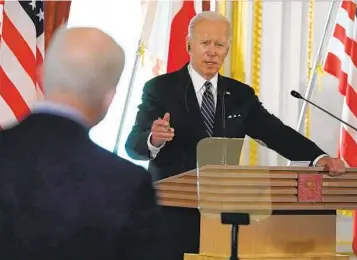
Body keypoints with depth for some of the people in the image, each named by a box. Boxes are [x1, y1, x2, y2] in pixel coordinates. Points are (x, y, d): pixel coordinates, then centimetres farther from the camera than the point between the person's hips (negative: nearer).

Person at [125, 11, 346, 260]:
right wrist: (153, 139, -33)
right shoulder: (160, 89, -2)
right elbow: (133, 145, -9)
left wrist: (319, 157, -16)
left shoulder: (240, 94, 11)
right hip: (173, 214, -3)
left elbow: (276, 132, 1)